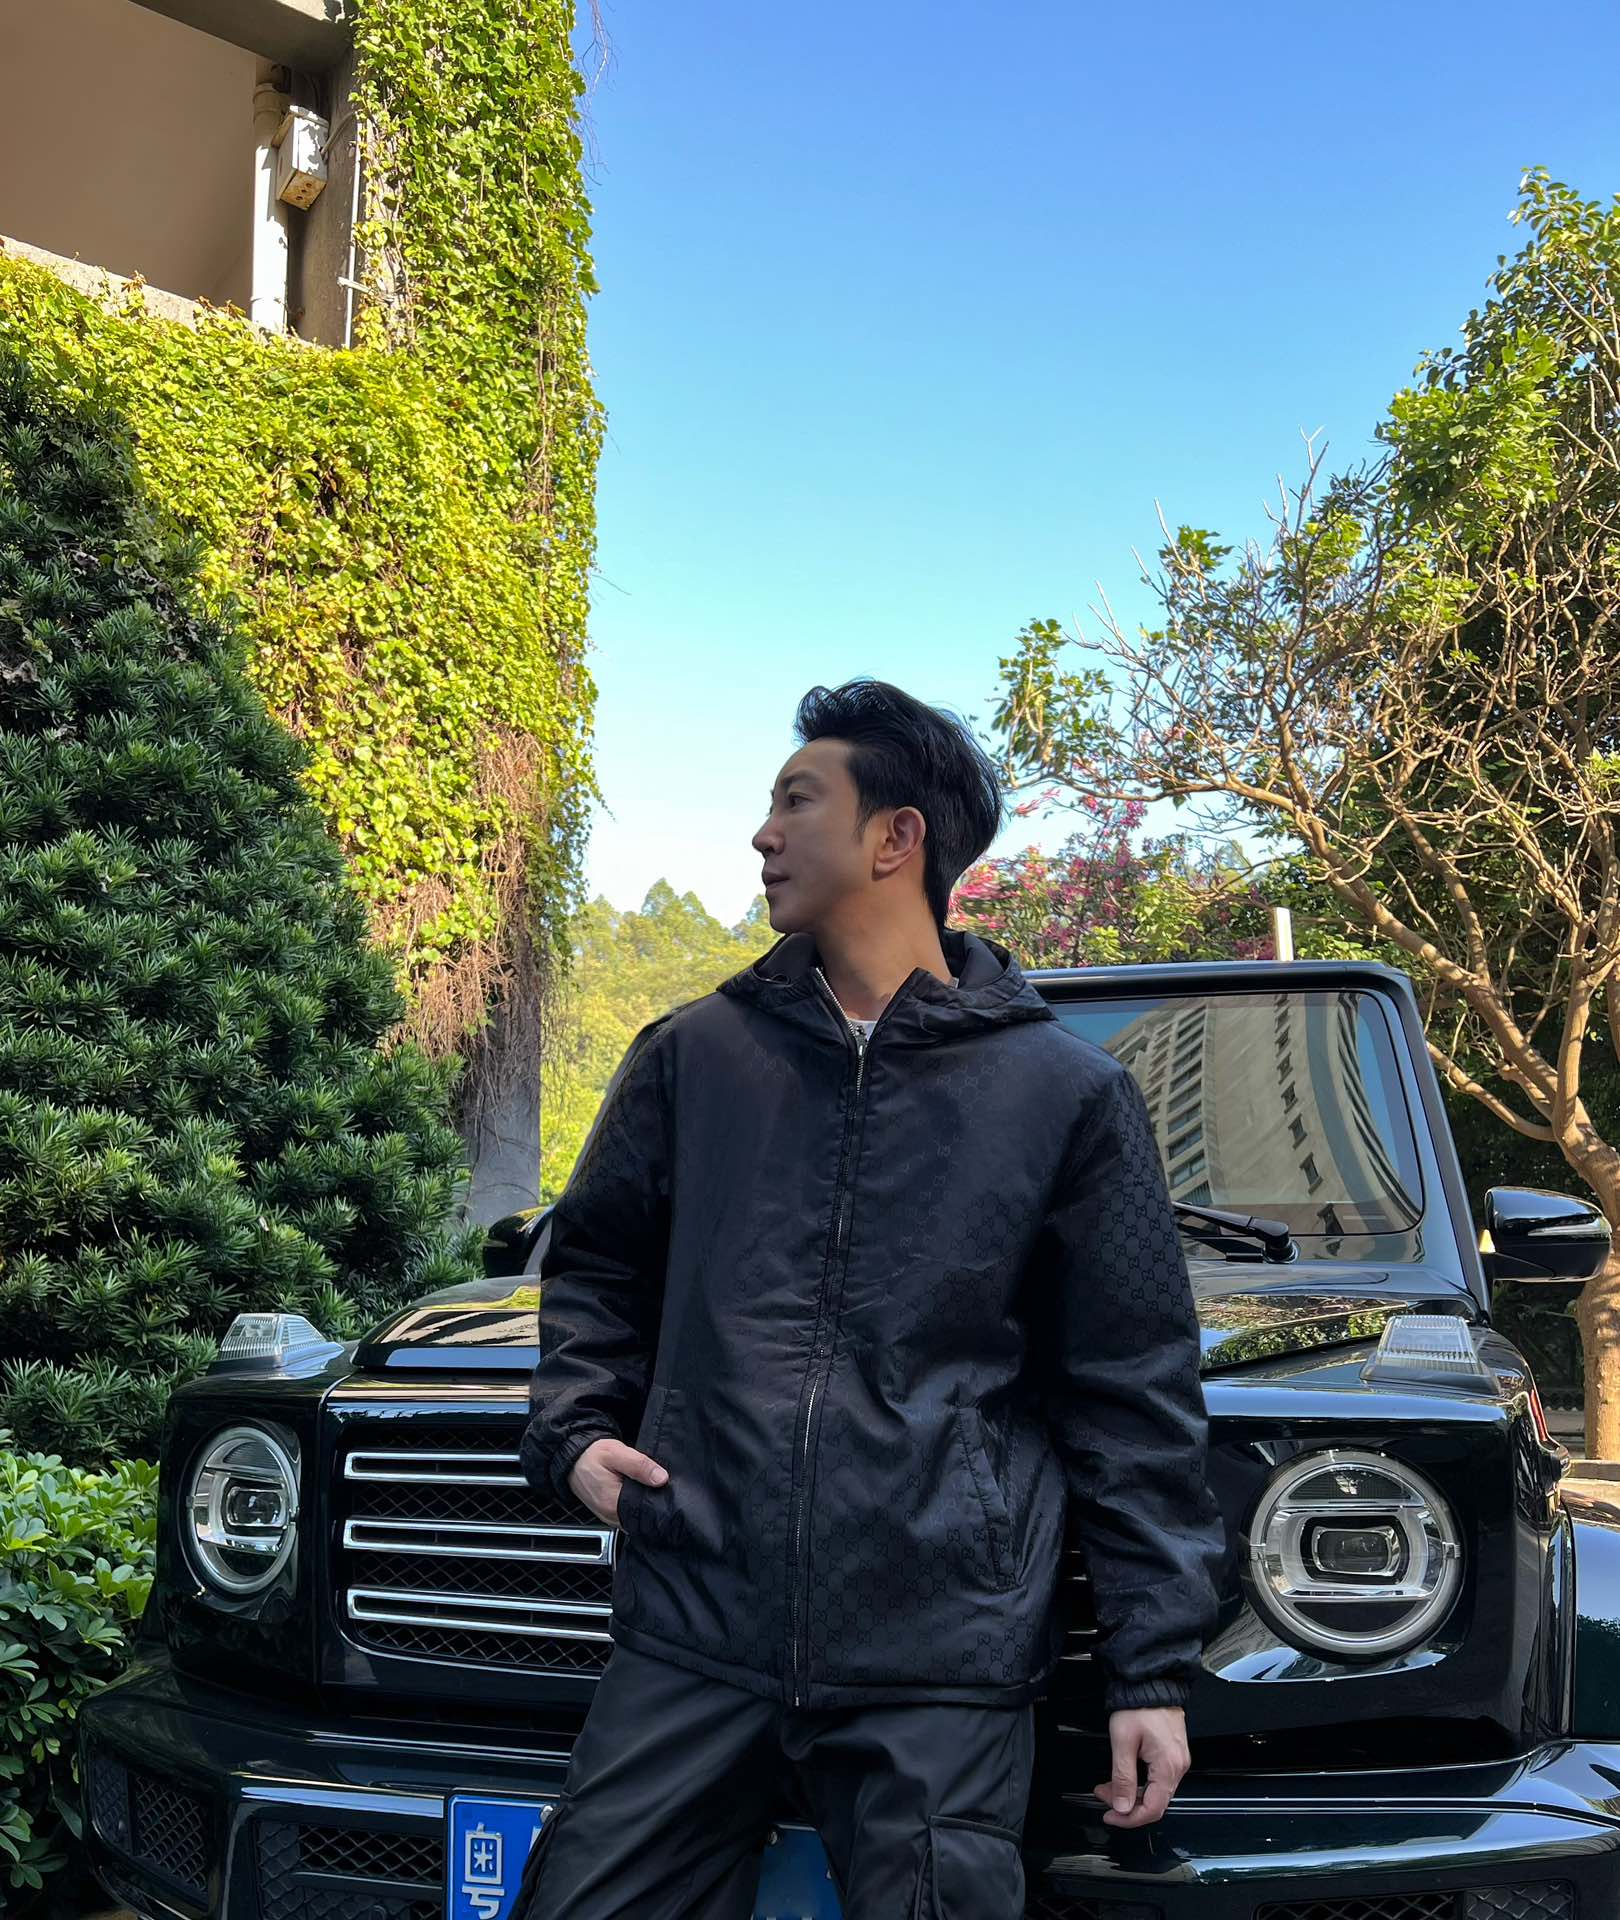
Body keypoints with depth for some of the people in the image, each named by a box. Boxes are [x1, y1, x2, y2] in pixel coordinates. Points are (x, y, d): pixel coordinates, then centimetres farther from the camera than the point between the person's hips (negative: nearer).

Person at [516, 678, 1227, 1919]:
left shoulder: (1069, 1094, 2)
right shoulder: (696, 1053, 10)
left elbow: (1136, 1403, 2)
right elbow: (597, 1264, 23)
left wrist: (1156, 1667, -1)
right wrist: (575, 1428, 5)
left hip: (943, 1675, -2)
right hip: (689, 1642, 3)